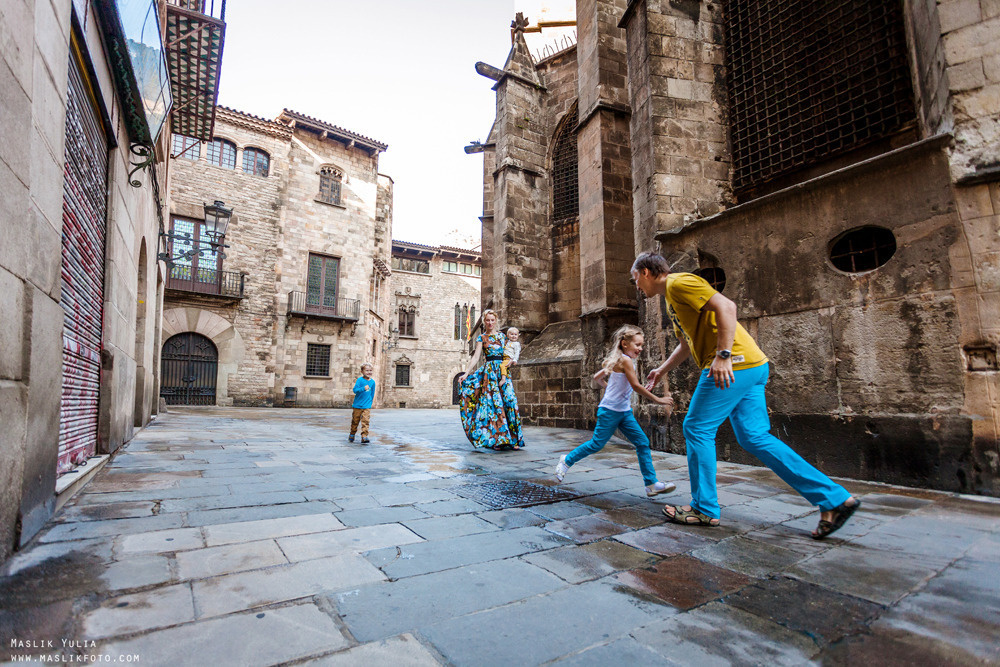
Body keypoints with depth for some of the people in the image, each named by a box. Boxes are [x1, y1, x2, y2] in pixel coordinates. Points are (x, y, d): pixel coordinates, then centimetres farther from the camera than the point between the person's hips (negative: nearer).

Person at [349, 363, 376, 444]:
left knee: (365, 421, -8)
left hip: (367, 407, 2)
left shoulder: (372, 382, 4)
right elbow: (355, 390, -18)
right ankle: (352, 435, 30)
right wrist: (363, 388, -33)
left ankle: (364, 437, -8)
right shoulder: (360, 380, -8)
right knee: (355, 421, 11)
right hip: (357, 405, -2)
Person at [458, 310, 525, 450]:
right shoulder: (482, 338, 7)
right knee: (493, 402, -9)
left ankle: (513, 438, -1)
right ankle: (497, 440, -4)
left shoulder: (502, 335, 14)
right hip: (490, 370, -2)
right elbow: (476, 357, -1)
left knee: (510, 401, -7)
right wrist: (466, 373, -13)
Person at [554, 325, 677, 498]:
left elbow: (597, 378, 17)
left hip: (624, 412, 9)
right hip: (610, 411, -9)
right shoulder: (626, 360, -16)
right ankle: (566, 461, 21)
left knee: (643, 443, 3)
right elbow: (636, 386, -20)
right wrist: (658, 400, -15)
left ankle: (652, 484, 6)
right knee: (597, 444, 1)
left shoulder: (617, 360, 11)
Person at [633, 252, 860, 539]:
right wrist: (662, 370, 33)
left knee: (697, 429, -2)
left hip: (735, 365, -10)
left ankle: (704, 509, 9)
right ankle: (835, 499, 11)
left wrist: (723, 355, -25)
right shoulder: (672, 296, 24)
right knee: (755, 438, 9)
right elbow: (686, 343, 34)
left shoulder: (678, 282, -7)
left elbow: (725, 306, -20)